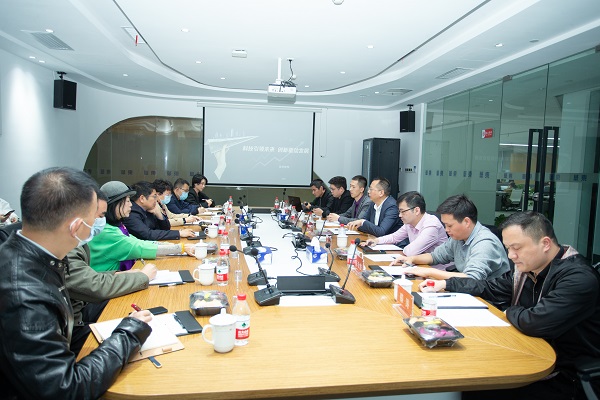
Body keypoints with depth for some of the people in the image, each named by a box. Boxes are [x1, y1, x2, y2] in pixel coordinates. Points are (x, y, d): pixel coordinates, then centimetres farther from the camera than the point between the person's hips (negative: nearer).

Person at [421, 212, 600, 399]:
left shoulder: (579, 279, -23)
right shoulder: (527, 269, 3)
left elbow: (536, 322, -34)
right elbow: (489, 288, 17)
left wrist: (510, 312, -11)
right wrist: (445, 283, 12)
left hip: (564, 379, -7)